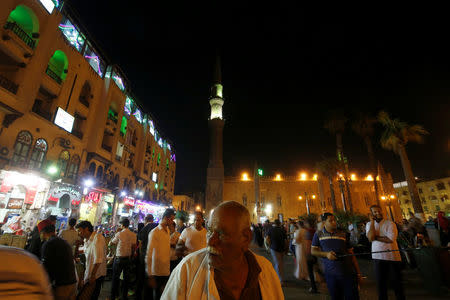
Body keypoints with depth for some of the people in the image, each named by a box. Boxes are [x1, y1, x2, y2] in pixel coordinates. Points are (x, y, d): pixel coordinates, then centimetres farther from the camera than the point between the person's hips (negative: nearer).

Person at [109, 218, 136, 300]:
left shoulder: (119, 234, -15)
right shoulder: (133, 235, -4)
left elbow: (111, 243, 0)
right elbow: (134, 247, 1)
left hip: (119, 258, -3)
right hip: (128, 258, 4)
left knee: (115, 277, 12)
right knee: (126, 277, 14)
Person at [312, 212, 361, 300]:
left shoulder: (343, 234, 6)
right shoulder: (318, 234, 2)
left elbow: (351, 253, 9)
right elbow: (313, 251, 1)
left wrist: (358, 272, 7)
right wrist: (326, 254, -14)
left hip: (348, 273, 1)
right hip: (330, 274, 0)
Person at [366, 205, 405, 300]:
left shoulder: (390, 223, -5)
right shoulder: (369, 224, 4)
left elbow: (391, 239, -18)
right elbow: (370, 238, -15)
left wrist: (375, 237, -11)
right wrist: (372, 221, -12)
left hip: (392, 256, -2)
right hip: (378, 257, 2)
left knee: (396, 281, 12)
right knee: (380, 282, 12)